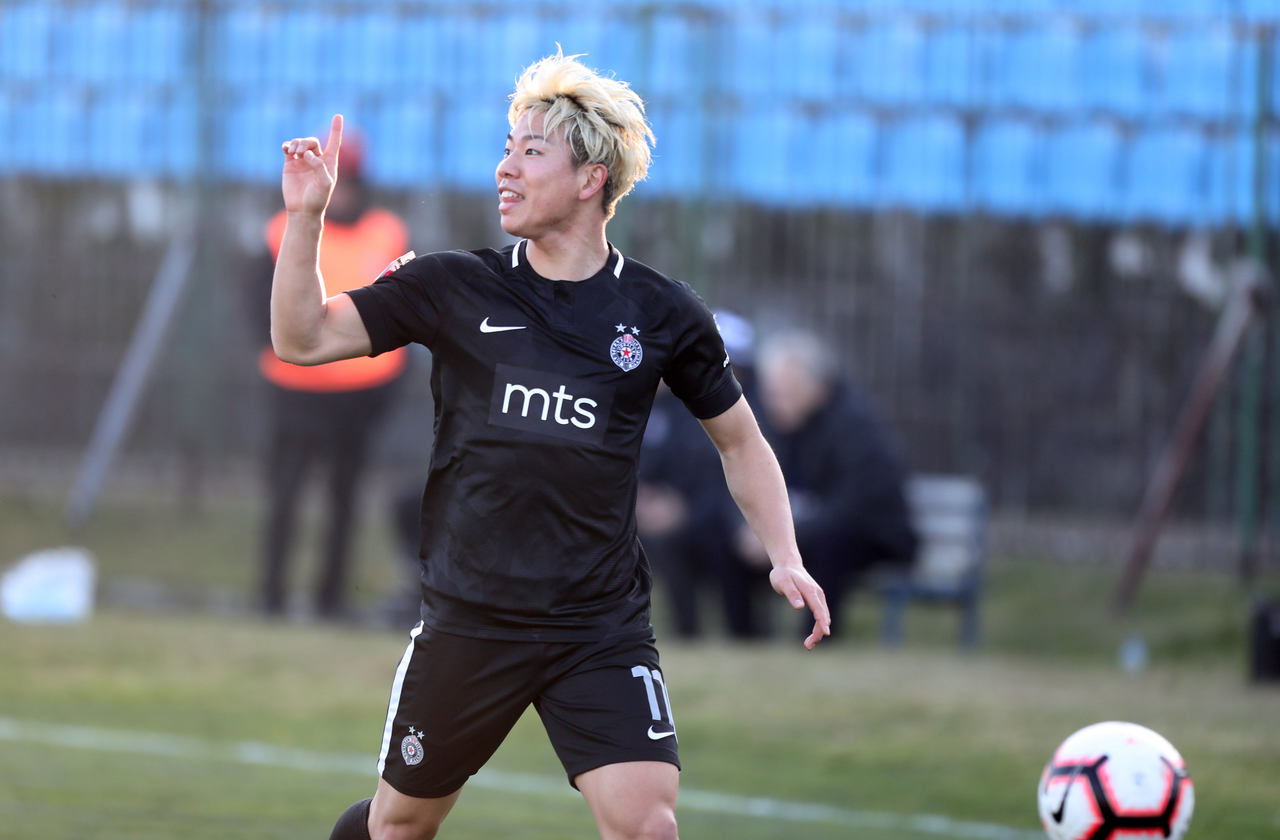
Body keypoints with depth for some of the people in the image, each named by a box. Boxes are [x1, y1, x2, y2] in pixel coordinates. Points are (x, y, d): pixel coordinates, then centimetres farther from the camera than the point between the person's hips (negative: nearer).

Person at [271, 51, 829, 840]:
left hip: (604, 628, -1)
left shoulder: (662, 313, 1)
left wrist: (786, 559, 1)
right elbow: (305, 338, 0)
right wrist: (306, 215, -12)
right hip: (467, 619, 1)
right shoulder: (452, 288, 2)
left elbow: (741, 441, 13)